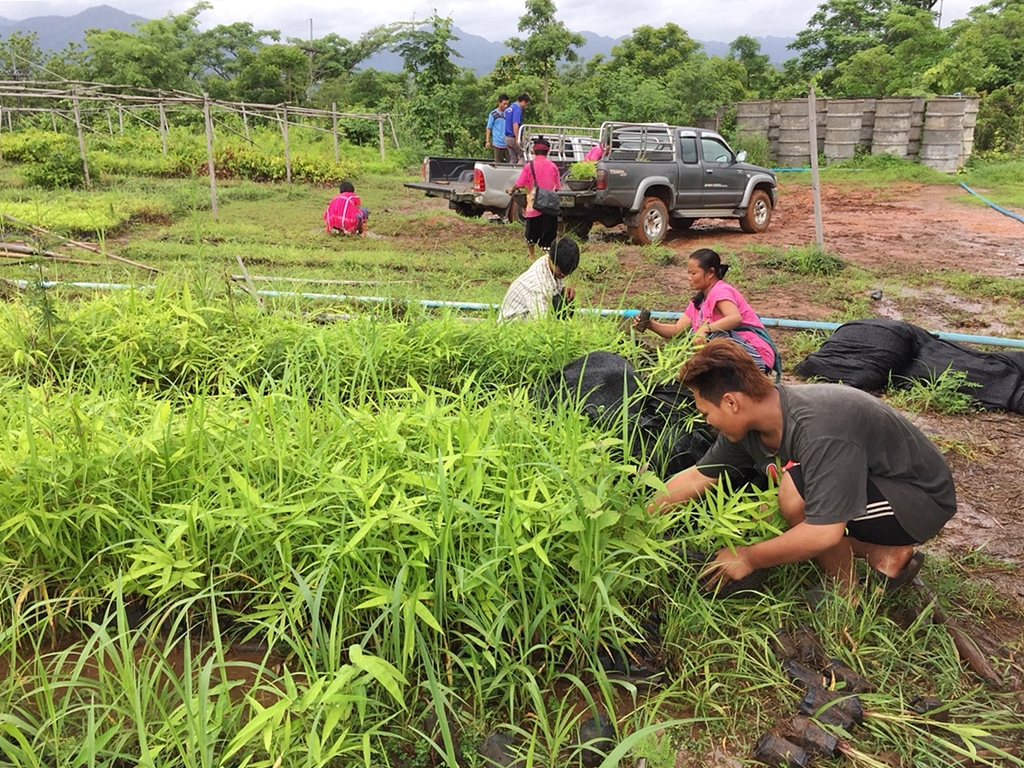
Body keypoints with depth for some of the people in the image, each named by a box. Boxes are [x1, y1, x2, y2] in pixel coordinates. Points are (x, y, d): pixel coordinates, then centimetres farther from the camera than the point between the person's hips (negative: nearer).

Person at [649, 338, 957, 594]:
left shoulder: (819, 431, -36)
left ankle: (849, 595, -7)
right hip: (867, 483, 8)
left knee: (796, 492, -30)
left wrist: (748, 557, -24)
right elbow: (698, 476, 1)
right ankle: (880, 554, 6)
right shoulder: (747, 420, -11)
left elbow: (824, 534, -36)